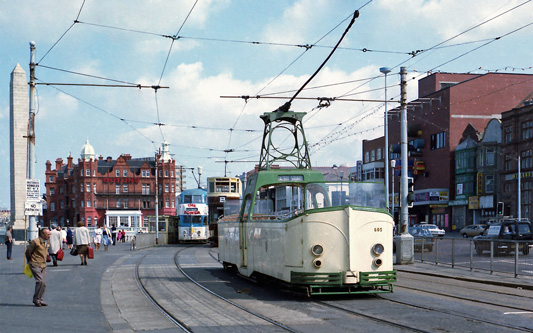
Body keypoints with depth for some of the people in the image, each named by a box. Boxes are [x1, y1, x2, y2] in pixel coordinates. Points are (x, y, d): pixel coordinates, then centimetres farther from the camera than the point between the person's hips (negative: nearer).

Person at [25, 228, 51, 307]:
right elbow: (27, 252, -4)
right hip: (35, 265, -8)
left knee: (43, 284, 5)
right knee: (41, 282, -17)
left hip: (43, 265, 8)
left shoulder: (47, 242, 12)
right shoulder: (35, 242, -13)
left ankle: (40, 300, 14)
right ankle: (36, 299, -6)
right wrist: (31, 262, 8)